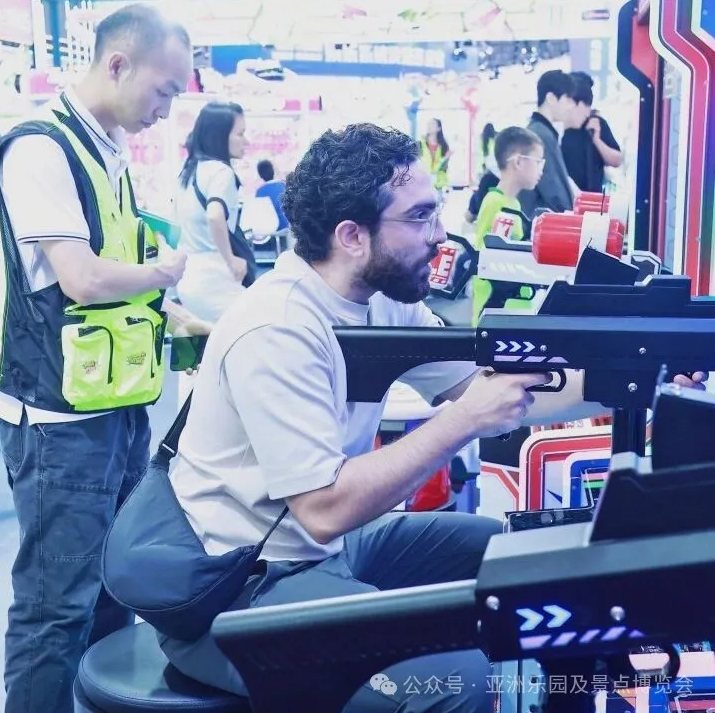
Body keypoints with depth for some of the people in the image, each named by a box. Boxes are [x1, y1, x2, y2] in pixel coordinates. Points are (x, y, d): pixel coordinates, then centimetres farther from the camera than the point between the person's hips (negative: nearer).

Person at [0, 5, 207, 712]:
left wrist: (174, 318, 9)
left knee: (114, 588, 18)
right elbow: (80, 280, -22)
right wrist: (162, 271, -6)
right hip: (62, 418, -9)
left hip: (119, 408, 9)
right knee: (57, 603, 0)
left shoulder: (107, 153, 12)